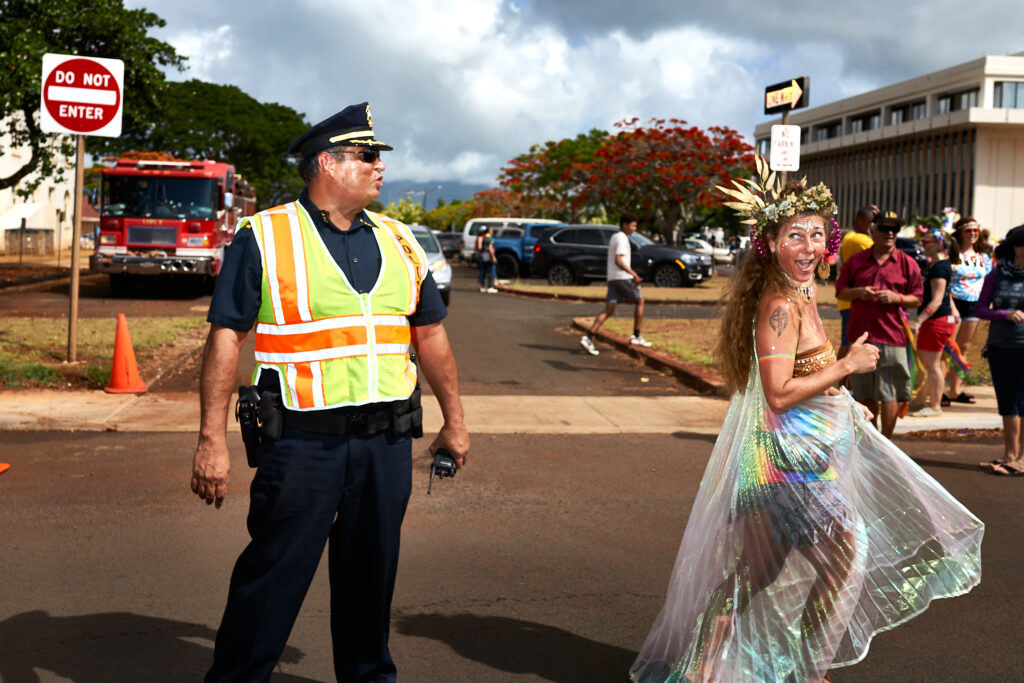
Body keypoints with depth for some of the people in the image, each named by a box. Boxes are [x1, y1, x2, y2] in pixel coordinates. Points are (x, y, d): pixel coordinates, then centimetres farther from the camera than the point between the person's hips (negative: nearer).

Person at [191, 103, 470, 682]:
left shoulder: (397, 242, 13)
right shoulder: (264, 237, -3)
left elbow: (430, 331, 18)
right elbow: (226, 337, -6)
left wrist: (455, 419, 18)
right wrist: (213, 439, -11)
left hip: (387, 440, 5)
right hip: (302, 441, -4)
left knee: (372, 572, 14)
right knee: (274, 575, 1)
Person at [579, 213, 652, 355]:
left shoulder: (614, 237, 21)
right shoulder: (622, 238, -10)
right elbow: (618, 260, -19)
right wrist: (634, 274, -20)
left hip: (612, 278, 9)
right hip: (623, 278, -9)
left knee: (608, 310, 1)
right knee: (640, 302, 9)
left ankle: (588, 337, -13)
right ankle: (636, 337, 13)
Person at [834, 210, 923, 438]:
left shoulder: (907, 263, 6)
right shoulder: (856, 260, 10)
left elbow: (917, 298, 6)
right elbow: (840, 291, 12)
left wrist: (897, 298, -12)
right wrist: (858, 292, -7)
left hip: (892, 336, -2)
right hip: (860, 334, 2)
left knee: (889, 393, -4)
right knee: (865, 393, 11)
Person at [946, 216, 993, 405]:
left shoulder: (983, 257, 13)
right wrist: (951, 306, -18)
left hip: (974, 305, 6)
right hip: (955, 303, -6)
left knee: (964, 348, 11)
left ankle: (955, 391, 19)